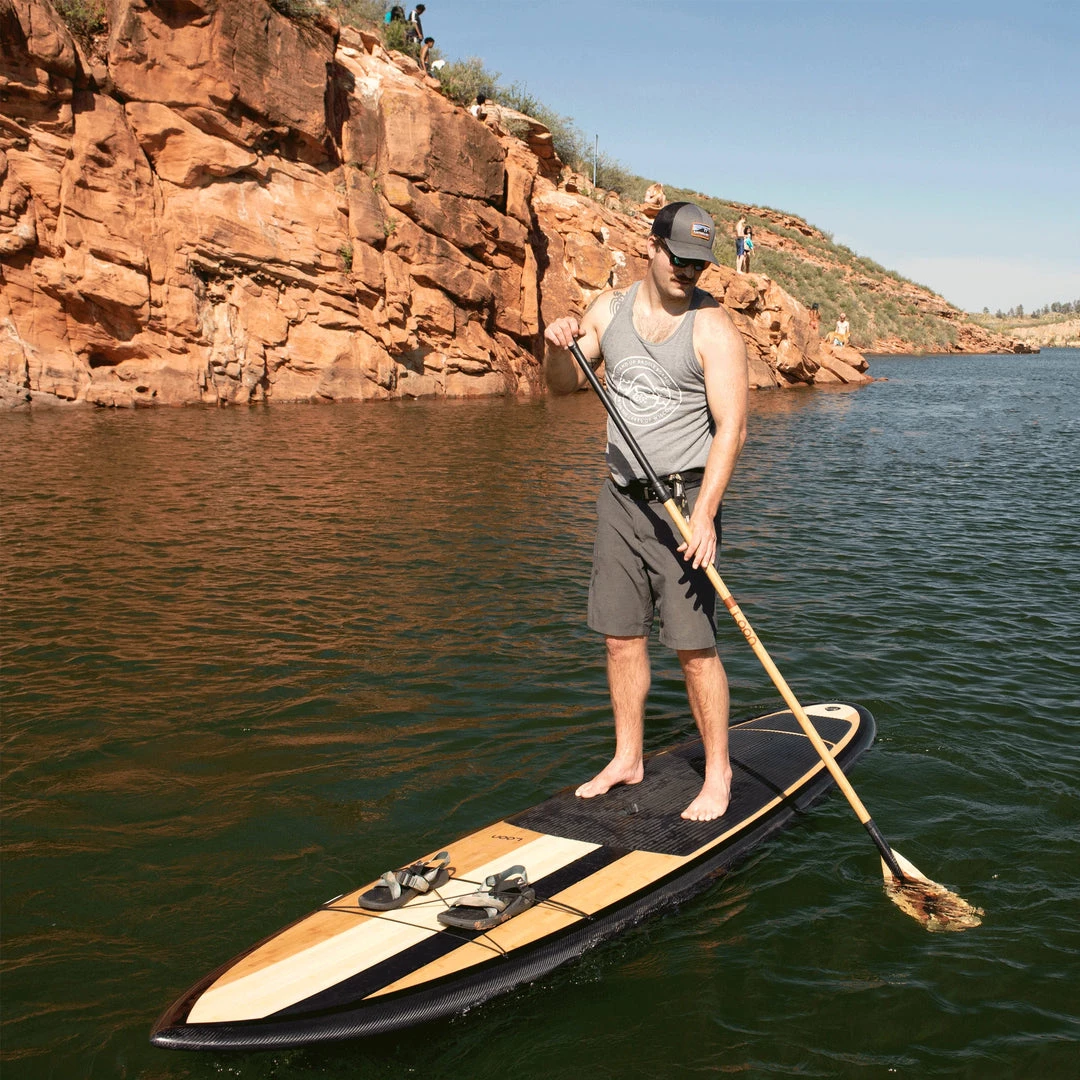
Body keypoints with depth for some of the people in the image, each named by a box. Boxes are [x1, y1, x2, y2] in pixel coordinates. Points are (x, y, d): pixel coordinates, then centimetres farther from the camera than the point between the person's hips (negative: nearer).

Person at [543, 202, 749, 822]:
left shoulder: (713, 328, -10)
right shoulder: (610, 309, 7)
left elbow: (732, 426, -17)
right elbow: (564, 386, 14)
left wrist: (702, 513, -27)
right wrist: (560, 344, -9)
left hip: (684, 500, -5)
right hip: (620, 497, 6)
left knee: (693, 645, -5)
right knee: (621, 635, 11)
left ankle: (718, 775, 10)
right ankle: (628, 760, 25)